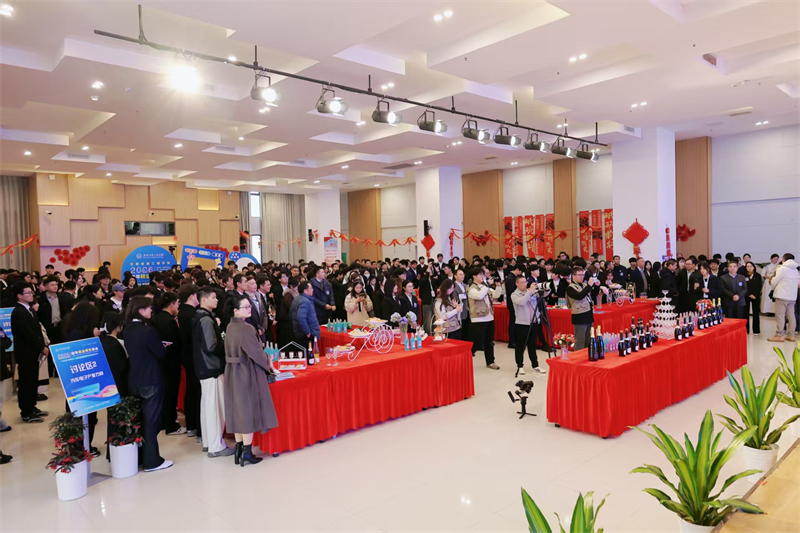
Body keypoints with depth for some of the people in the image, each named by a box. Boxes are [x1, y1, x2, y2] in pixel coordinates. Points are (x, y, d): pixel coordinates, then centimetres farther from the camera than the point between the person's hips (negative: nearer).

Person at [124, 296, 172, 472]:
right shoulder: (148, 331, -20)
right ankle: (152, 461, 8)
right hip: (151, 380, -8)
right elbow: (162, 354, -14)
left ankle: (139, 456, 27)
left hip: (135, 379, 8)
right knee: (151, 419, 1)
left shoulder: (128, 330, 6)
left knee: (140, 418, 17)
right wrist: (163, 347, 7)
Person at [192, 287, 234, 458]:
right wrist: (227, 348, -9)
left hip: (204, 367, 10)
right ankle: (216, 447, 3)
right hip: (212, 368, -10)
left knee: (207, 404, 16)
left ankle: (208, 442, 26)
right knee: (215, 406, -4)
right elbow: (212, 347, -24)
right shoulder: (206, 320, -19)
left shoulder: (199, 317, 12)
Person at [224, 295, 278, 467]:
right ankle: (247, 451, 8)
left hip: (232, 372, 8)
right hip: (247, 373, -8)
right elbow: (255, 352, -19)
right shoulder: (246, 328, -21)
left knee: (238, 408, 14)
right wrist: (268, 364, -2)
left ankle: (239, 448, 23)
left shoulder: (230, 326, 5)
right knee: (249, 408, 2)